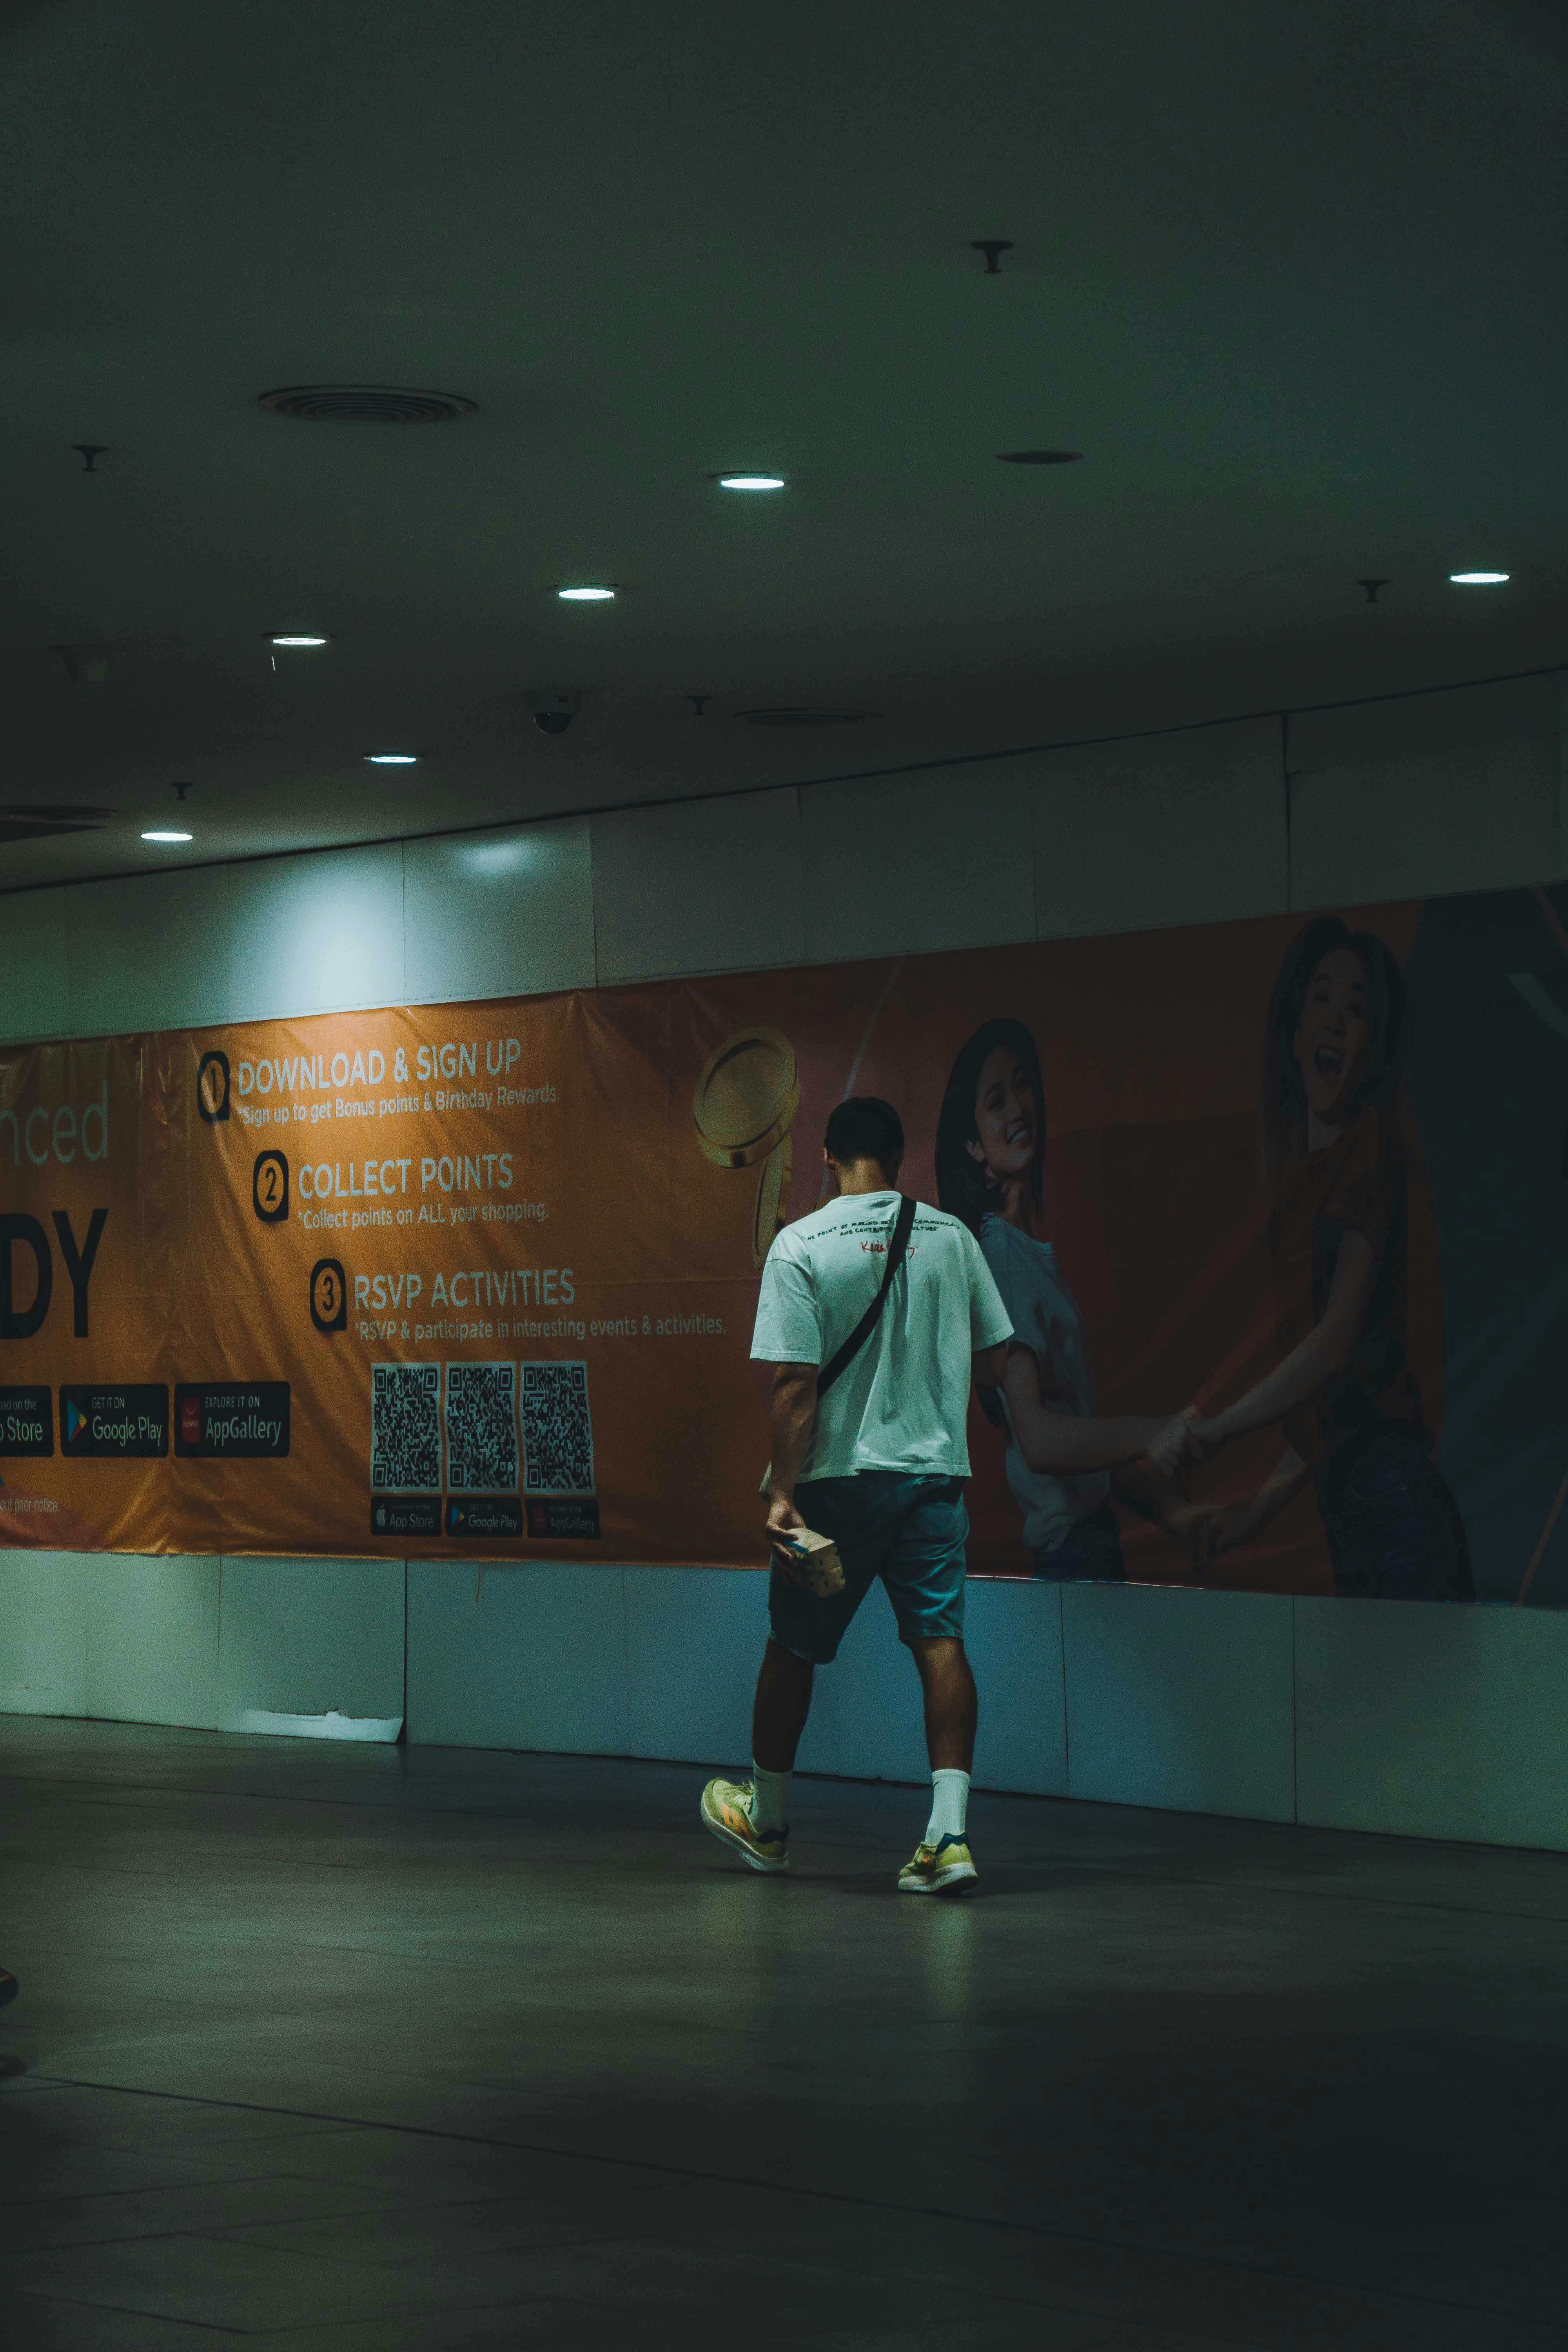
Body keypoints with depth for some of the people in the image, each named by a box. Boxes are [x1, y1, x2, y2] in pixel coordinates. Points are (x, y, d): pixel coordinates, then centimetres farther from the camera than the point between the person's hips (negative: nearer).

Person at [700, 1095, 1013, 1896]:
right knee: (940, 1640, -1)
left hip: (838, 1473, -2)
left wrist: (781, 1493, -13)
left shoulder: (801, 1245, -9)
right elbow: (991, 1359, 8)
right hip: (935, 1469, 2)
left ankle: (766, 1820, 29)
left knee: (792, 1645, 13)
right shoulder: (951, 1237, 2)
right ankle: (949, 1832, -13)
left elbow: (795, 1383, -13)